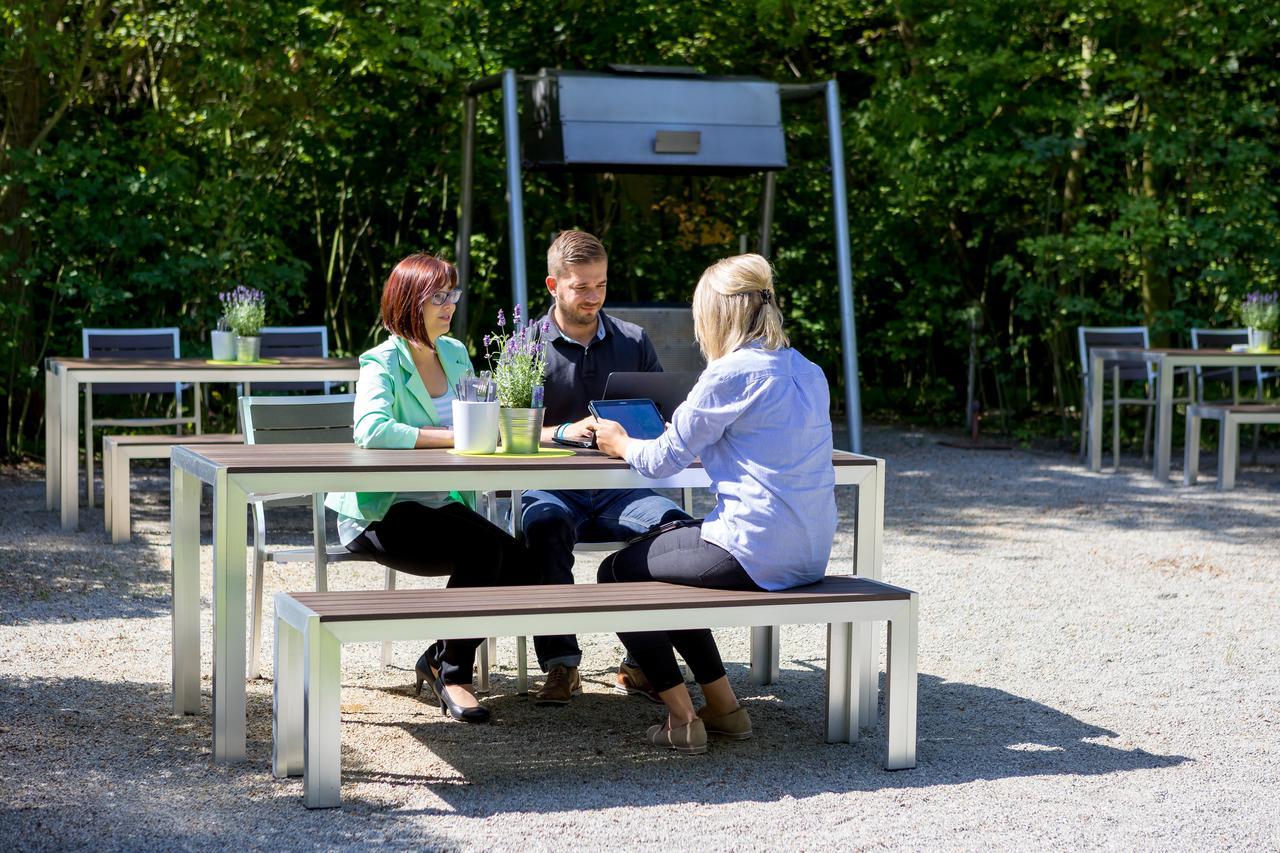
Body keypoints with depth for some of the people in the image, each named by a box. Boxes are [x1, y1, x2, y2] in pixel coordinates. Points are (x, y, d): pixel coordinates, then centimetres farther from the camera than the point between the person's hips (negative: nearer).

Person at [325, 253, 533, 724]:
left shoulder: (455, 353, 12)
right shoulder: (382, 363, -12)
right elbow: (371, 429, -30)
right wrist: (451, 436, -29)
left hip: (442, 504, 7)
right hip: (382, 514, -7)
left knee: (519, 563, -14)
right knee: (484, 547, -29)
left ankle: (440, 658, 6)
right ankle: (452, 672, -12)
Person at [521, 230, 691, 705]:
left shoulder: (633, 343, 14)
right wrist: (565, 431, -21)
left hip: (618, 489, 2)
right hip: (551, 488, -2)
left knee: (674, 523, -29)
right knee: (545, 523, -38)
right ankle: (560, 663, -28)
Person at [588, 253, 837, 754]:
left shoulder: (732, 373, -13)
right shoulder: (807, 372, 12)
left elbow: (666, 458, -7)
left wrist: (621, 444, 15)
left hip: (754, 552, -9)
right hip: (809, 554, 9)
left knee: (617, 574, 11)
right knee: (661, 551, 30)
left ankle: (681, 718, 6)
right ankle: (723, 707, 26)